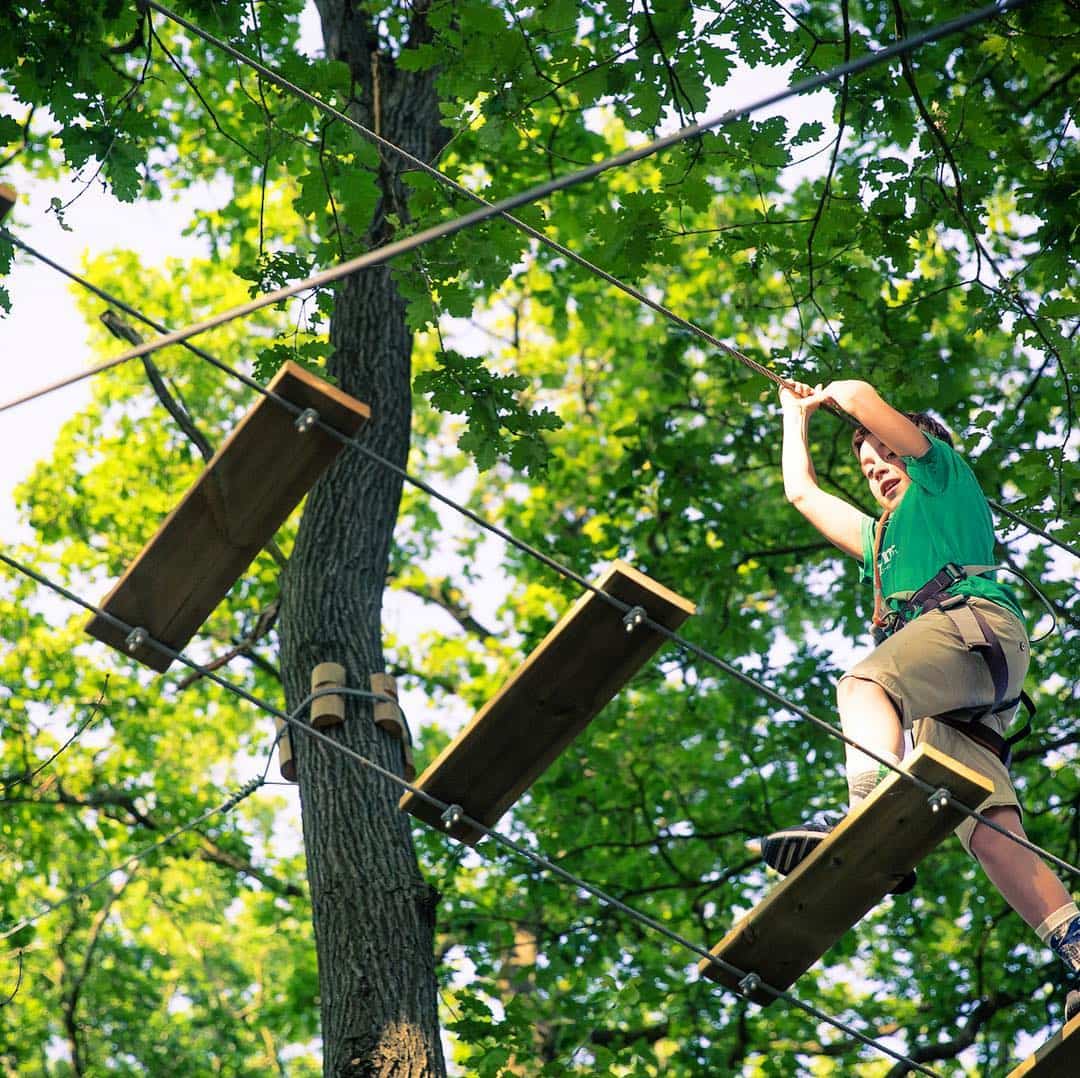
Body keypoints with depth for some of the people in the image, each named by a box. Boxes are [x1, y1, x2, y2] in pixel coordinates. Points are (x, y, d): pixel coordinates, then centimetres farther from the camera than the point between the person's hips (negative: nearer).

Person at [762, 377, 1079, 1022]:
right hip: (945, 703, 7)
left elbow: (864, 397, 17)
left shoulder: (946, 479, 26)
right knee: (988, 828, -16)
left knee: (865, 682, -36)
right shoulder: (880, 539, 45)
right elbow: (802, 491, 55)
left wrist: (833, 392, 39)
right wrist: (797, 412, 65)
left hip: (974, 620, -7)